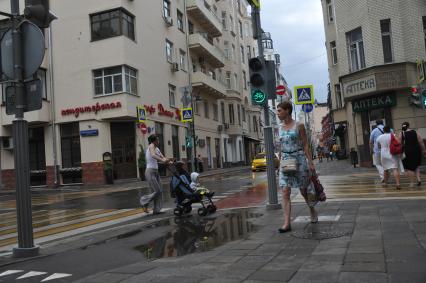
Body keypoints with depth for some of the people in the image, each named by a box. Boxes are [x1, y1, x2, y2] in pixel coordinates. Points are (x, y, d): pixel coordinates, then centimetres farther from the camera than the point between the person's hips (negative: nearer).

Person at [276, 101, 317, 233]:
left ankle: (313, 211, 38)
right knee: (285, 192, -8)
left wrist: (310, 163, -10)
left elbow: (306, 145, -5)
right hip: (286, 161, 4)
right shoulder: (280, 128, 9)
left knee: (303, 190, 9)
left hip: (299, 159, -4)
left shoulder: (299, 126, -4)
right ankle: (287, 223, -9)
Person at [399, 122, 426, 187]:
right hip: (416, 150, 3)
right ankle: (418, 179, 6)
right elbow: (421, 142, 3)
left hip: (407, 151, -3)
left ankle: (411, 183, 4)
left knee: (409, 168, 4)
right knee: (416, 166, 22)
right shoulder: (415, 132, 5)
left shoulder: (401, 134, -2)